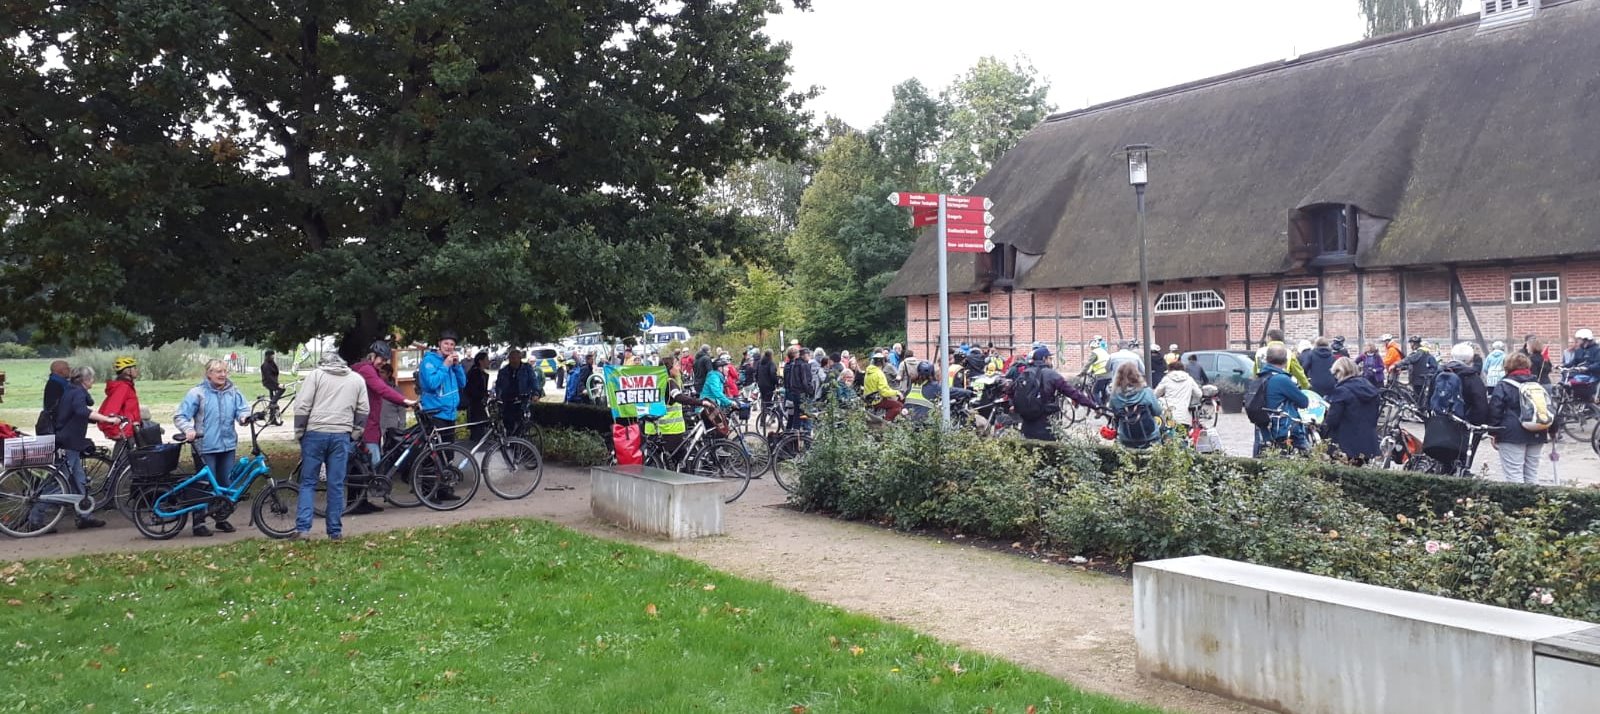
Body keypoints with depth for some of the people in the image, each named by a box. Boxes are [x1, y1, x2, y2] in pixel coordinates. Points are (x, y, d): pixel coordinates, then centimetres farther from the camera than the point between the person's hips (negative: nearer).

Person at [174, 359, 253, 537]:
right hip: (206, 446, -4)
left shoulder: (233, 392, 7)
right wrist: (188, 429, -24)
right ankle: (199, 522, 6)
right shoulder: (197, 393, -5)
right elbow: (180, 417, -5)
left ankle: (221, 518, 24)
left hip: (228, 444, 4)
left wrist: (244, 417, -22)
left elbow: (242, 409, 1)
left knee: (226, 483, 10)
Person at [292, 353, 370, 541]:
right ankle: (335, 531, 9)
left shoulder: (316, 374, 3)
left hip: (315, 434, -1)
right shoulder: (358, 379, 12)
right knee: (336, 485, 6)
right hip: (341, 436, 2)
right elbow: (364, 410, 10)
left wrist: (299, 432, 5)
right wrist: (356, 433, 18)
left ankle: (302, 527, -1)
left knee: (308, 482, 7)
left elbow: (302, 406, -3)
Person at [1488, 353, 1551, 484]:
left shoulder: (1503, 386, -4)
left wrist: (1494, 433, -4)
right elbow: (1551, 408, 13)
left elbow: (1494, 410, -9)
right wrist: (1552, 430, 20)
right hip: (1537, 436, 6)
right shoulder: (1537, 385, 13)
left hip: (1512, 436, -6)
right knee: (1532, 473, 14)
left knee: (1514, 474, -6)